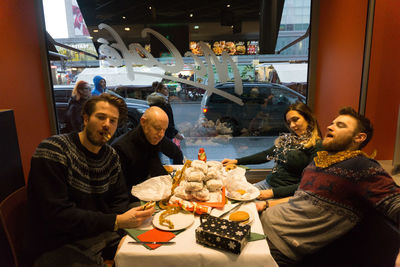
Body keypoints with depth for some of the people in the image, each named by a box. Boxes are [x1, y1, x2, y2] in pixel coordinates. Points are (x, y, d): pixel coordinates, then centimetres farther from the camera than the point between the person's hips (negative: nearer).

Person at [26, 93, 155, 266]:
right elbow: (56, 214, -22)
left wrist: (129, 218, -14)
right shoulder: (53, 150, -16)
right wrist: (116, 221, -25)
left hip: (103, 233, 6)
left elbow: (119, 199, 8)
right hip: (60, 245, -5)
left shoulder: (111, 156, 5)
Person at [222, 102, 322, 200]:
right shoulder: (288, 139, 9)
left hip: (285, 194, -7)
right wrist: (237, 161, 14)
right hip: (267, 183, 7)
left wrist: (273, 192, -19)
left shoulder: (316, 147, -13)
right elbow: (266, 154, 17)